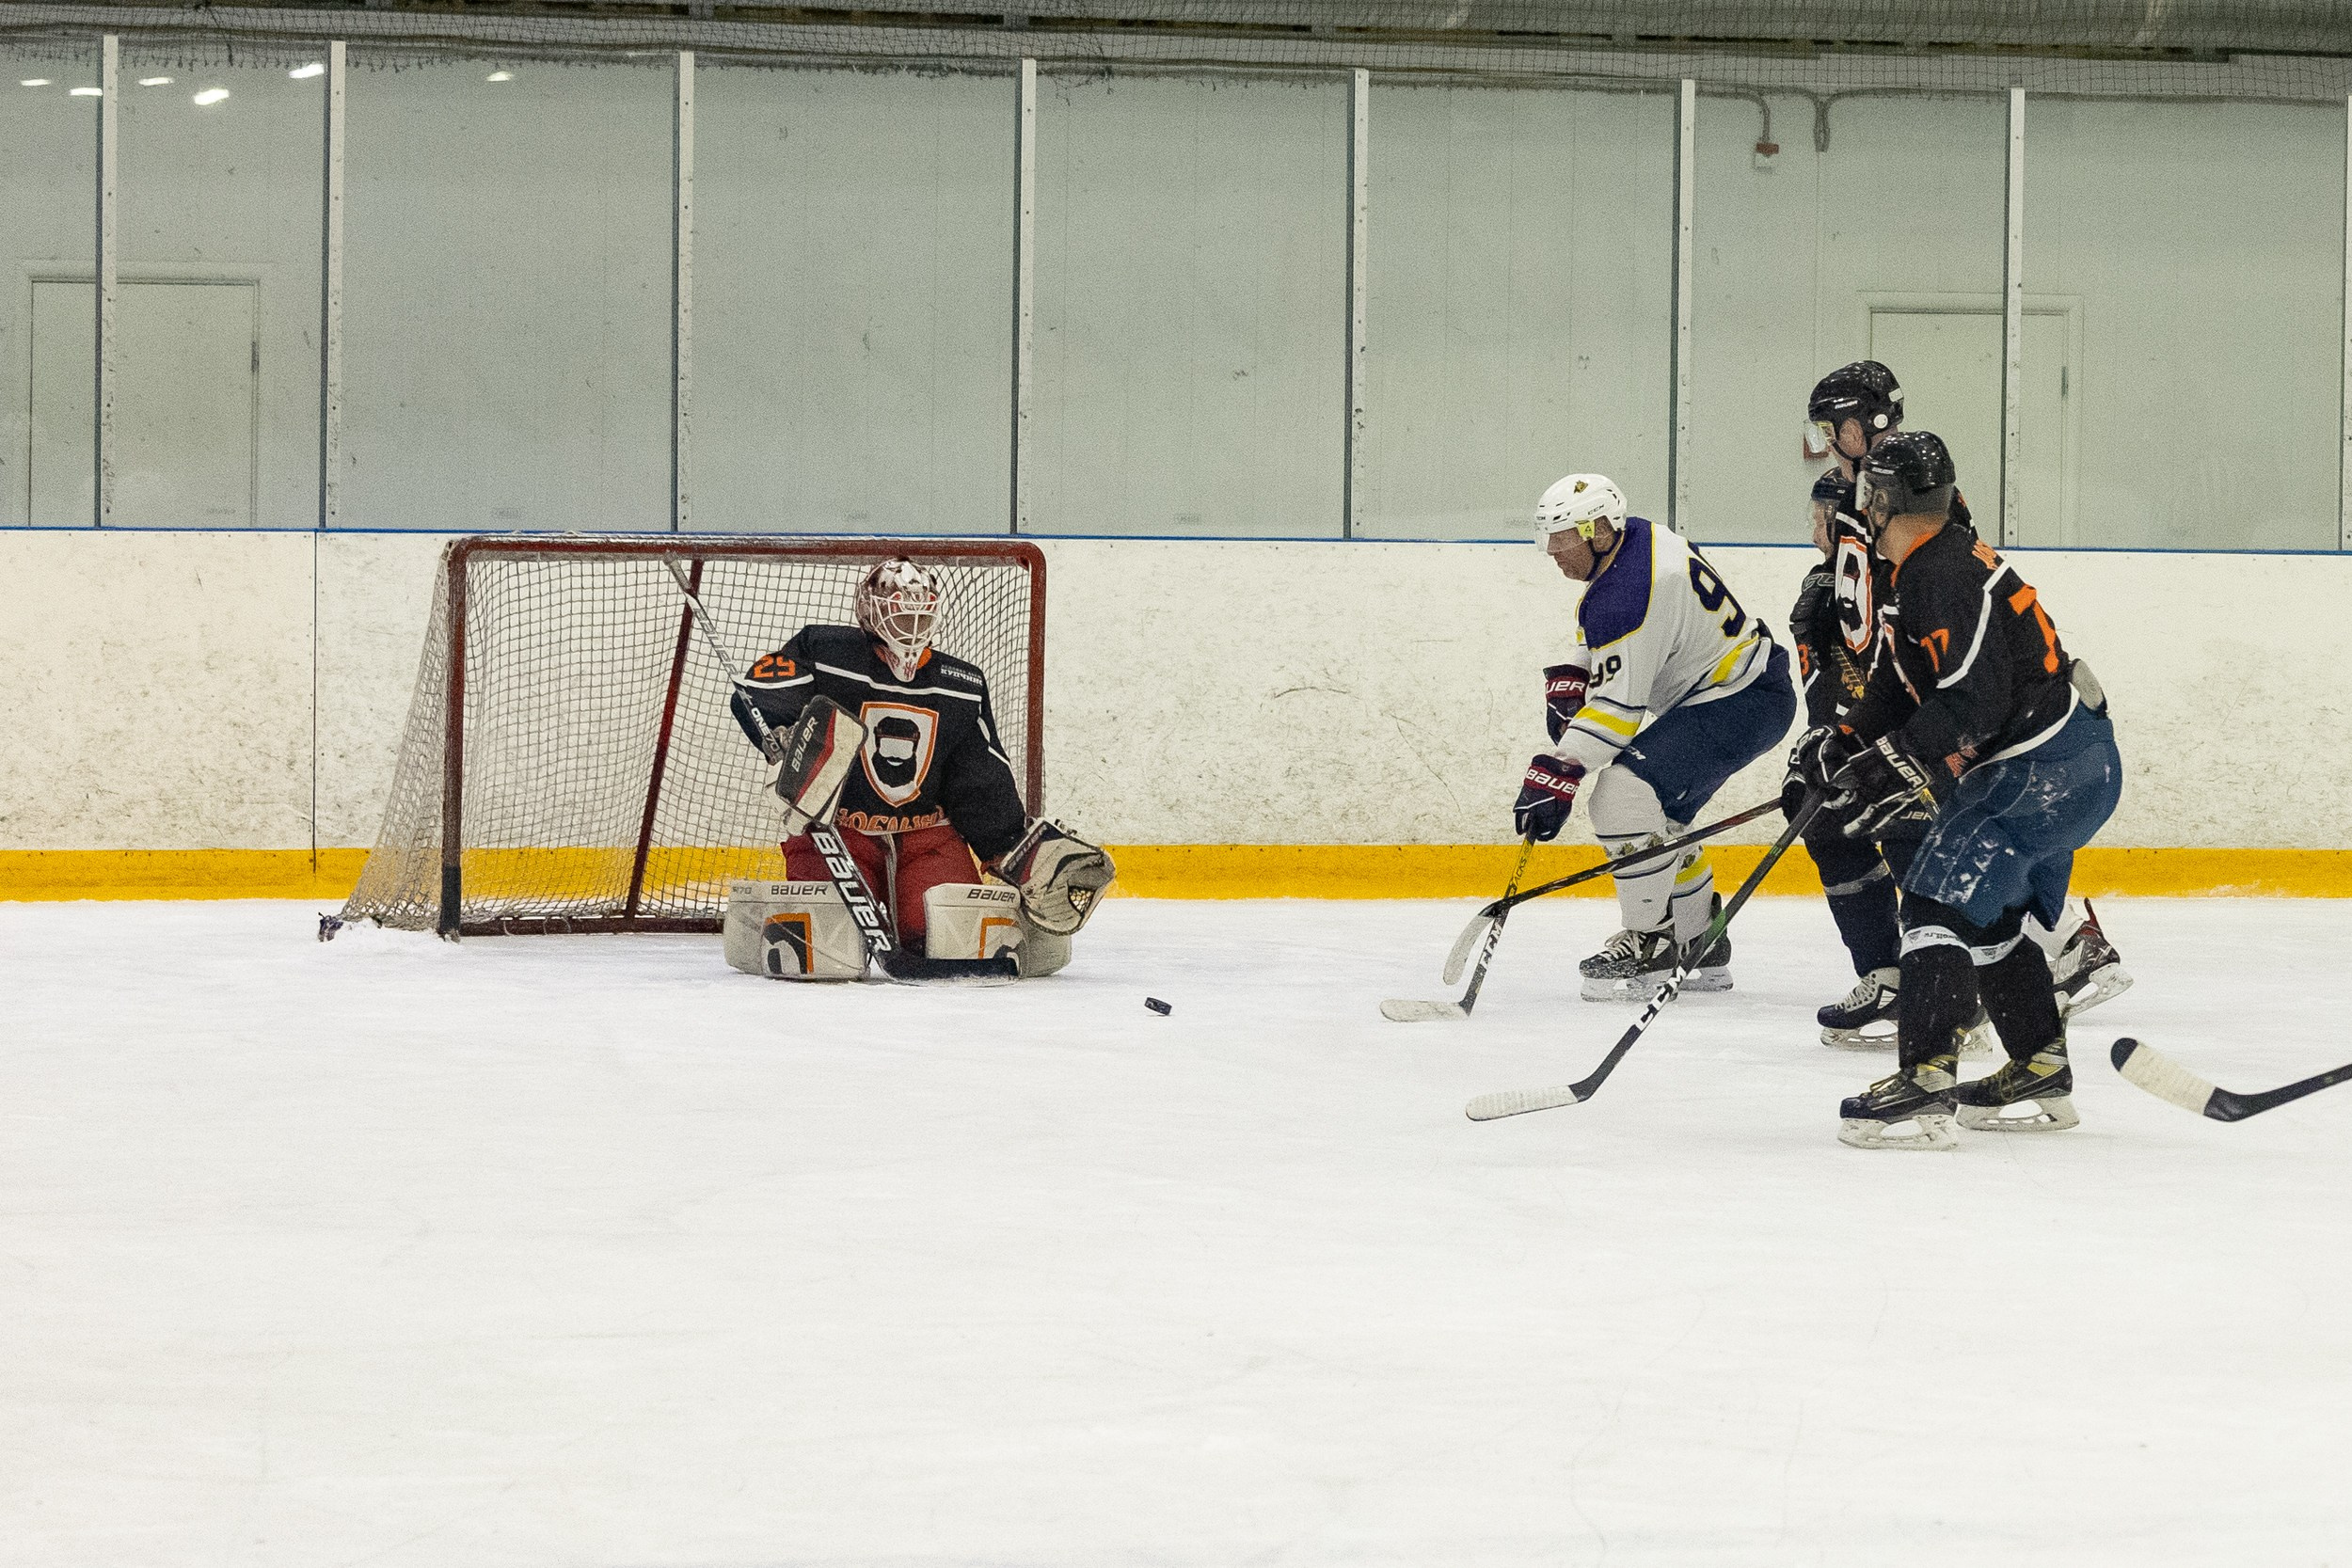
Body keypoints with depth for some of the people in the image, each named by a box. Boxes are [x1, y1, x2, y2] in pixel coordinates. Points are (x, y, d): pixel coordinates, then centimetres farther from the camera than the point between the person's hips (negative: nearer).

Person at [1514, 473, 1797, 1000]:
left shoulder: (1628, 594, -27)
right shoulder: (1636, 539, 4)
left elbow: (1618, 706, -28)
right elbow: (1596, 633, 22)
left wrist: (1555, 776, -27)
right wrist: (1569, 680, 7)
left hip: (1742, 702, -12)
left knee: (1622, 795, -22)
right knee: (1656, 818, 16)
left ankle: (1650, 942, -12)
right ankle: (1701, 948, 26)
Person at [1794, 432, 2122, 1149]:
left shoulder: (1945, 573, -21)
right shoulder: (1907, 571, 12)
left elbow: (1974, 699, -30)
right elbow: (1900, 687, 17)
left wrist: (1895, 769, -30)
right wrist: (1845, 742, 4)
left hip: (2048, 767, -11)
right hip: (2068, 762, 11)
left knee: (1943, 898, -16)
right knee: (1989, 915, 20)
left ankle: (1923, 1087, -22)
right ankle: (2042, 1076, 29)